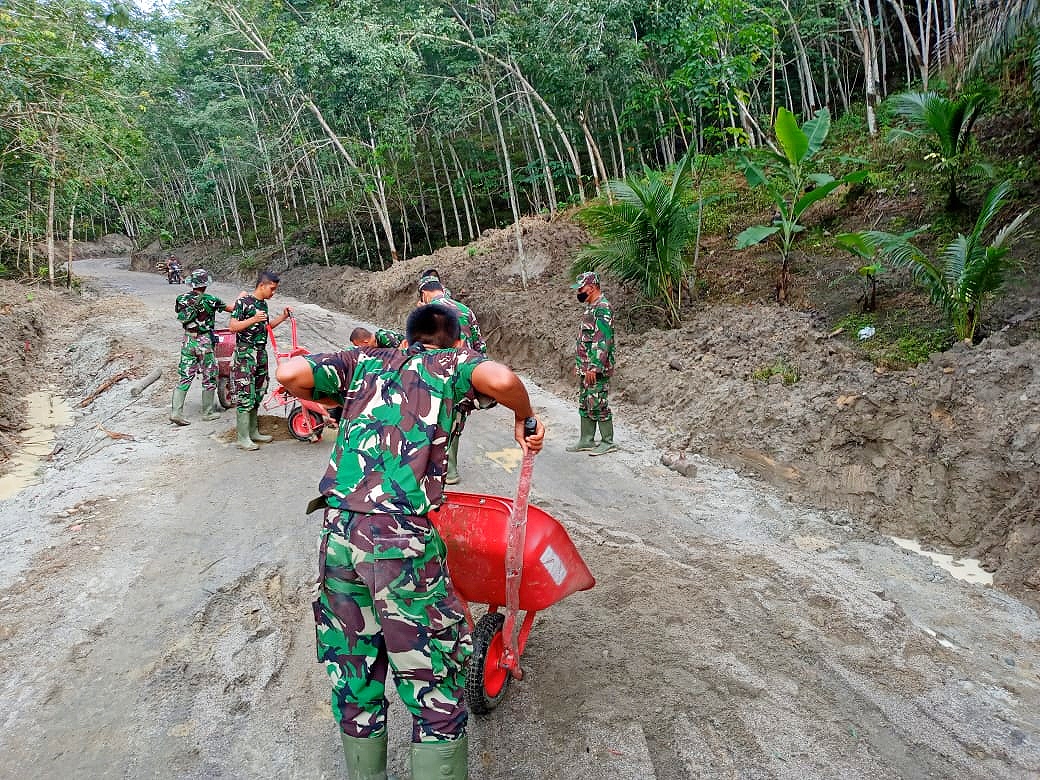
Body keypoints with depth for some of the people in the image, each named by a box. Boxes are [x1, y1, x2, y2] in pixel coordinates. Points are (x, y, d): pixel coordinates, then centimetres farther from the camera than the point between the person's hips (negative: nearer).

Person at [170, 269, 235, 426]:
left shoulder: (181, 299, -1)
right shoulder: (210, 300, -14)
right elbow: (230, 308, -2)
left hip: (188, 342, 5)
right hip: (204, 341, -5)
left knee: (185, 377, 9)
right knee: (209, 378, 9)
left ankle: (175, 411, 2)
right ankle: (208, 412, 17)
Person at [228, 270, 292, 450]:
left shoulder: (263, 304, 13)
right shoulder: (243, 302, -11)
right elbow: (233, 327, -15)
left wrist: (282, 317, 13)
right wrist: (253, 319, -25)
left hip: (261, 353, 8)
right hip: (245, 353, -8)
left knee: (257, 394, 13)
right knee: (245, 395, -8)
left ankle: (253, 431, 23)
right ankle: (243, 438, -4)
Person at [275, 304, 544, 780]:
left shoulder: (365, 361, 18)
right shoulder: (453, 363, 10)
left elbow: (290, 375, 4)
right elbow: (500, 380, -13)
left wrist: (339, 400, 22)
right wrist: (525, 417, 6)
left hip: (337, 528, 5)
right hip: (403, 537, -4)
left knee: (353, 672, 20)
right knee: (436, 685, 9)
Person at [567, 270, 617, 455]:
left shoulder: (602, 308, -16)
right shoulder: (591, 307, 16)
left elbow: (602, 341, -23)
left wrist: (594, 368, -25)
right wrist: (578, 364, 22)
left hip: (596, 369, -10)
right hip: (585, 368, 10)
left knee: (598, 405, -3)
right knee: (585, 404, 14)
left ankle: (607, 442, 7)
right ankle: (586, 440, 22)